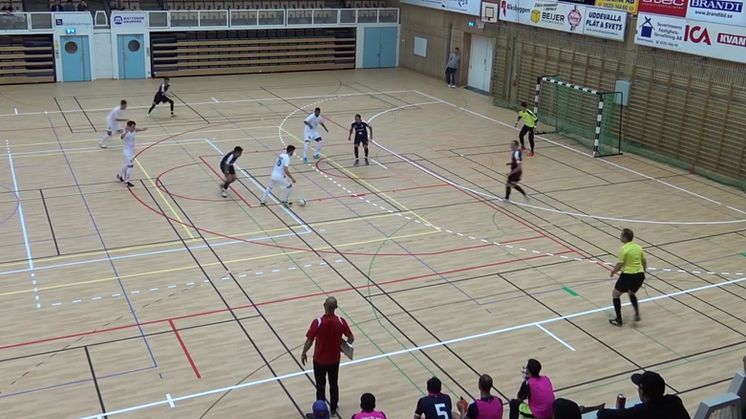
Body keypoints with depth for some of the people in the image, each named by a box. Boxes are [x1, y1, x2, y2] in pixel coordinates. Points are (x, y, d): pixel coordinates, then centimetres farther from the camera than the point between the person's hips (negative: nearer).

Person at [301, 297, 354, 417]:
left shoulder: (317, 322, -24)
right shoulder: (340, 321, -16)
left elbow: (309, 341, -19)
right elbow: (351, 338, -7)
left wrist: (303, 354, -2)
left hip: (320, 360, -2)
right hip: (334, 360, 2)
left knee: (320, 386, 15)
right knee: (334, 384, 21)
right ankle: (333, 409, 34)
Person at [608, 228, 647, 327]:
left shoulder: (624, 249, -14)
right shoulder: (638, 247, 7)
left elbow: (620, 264, -14)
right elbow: (644, 262, 15)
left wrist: (613, 272, 3)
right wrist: (642, 272, 31)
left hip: (628, 275, -7)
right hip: (640, 275, 7)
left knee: (615, 294, 12)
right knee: (631, 293, 33)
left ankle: (618, 320, 8)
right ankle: (637, 314, 20)